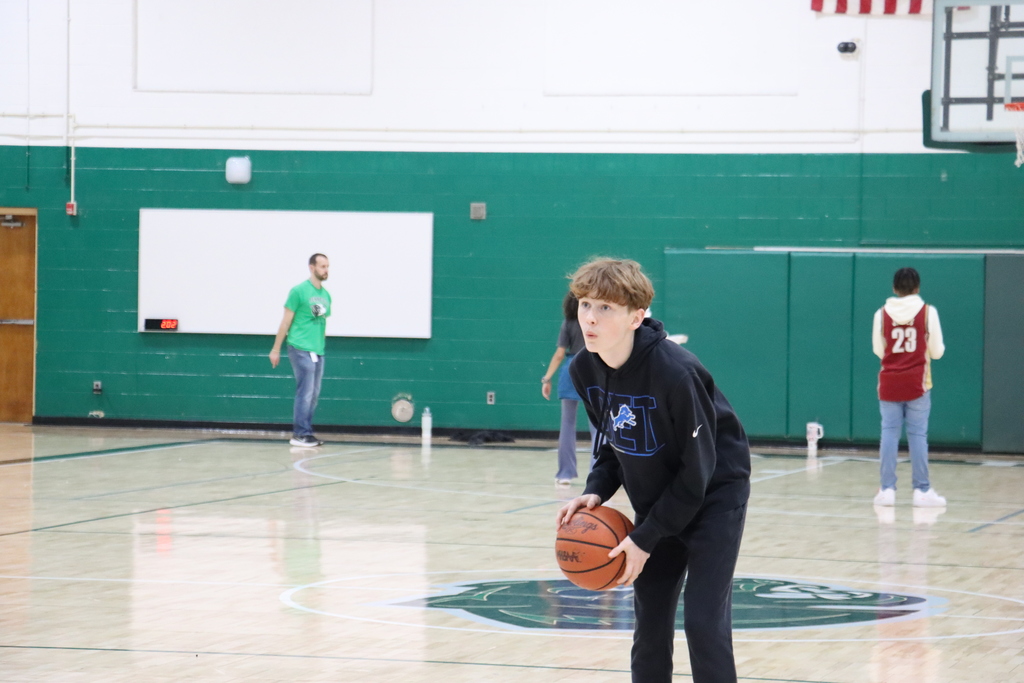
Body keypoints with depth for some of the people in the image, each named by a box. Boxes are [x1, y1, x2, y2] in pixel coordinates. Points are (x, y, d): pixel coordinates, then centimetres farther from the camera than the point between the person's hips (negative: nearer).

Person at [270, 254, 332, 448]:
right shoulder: (299, 291, -6)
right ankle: (300, 434, -5)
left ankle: (306, 433, 15)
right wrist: (276, 349, -4)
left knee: (313, 395, 8)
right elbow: (286, 321, -5)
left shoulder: (326, 295, 13)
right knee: (305, 393, -9)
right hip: (301, 349, -7)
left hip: (318, 351, 7)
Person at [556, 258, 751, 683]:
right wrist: (596, 491, -12)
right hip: (655, 500, 7)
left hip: (713, 494, -7)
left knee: (703, 620, -13)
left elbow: (696, 472, -23)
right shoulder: (585, 370, -9)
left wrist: (646, 539, -20)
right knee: (649, 621, 8)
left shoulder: (673, 372, -30)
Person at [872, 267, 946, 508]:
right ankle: (922, 490, 2)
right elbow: (937, 352, 0)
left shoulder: (882, 314, 0)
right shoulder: (928, 312, -5)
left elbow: (878, 350, 6)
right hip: (917, 382, -1)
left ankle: (887, 489, 2)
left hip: (889, 382, 1)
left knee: (889, 433, 5)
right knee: (917, 435, 2)